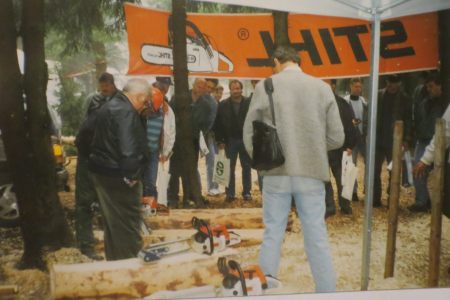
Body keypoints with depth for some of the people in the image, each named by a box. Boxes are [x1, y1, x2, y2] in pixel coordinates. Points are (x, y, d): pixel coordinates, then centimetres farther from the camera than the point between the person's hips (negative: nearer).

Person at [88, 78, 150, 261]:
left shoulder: (110, 106, 14)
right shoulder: (126, 112, -18)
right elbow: (128, 150, -28)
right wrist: (131, 176, -18)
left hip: (101, 171, 10)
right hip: (117, 177, -10)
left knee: (113, 224, 19)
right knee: (128, 225, 1)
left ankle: (114, 261, 31)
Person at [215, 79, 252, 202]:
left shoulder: (248, 103, -3)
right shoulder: (223, 105, 1)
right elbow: (218, 124, 0)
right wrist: (220, 140, -5)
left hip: (245, 140, 0)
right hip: (230, 140, 1)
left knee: (246, 167, 7)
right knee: (230, 168, 3)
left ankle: (247, 192, 17)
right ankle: (230, 193, 9)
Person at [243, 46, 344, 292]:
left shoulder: (265, 87, -2)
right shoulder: (322, 87, 1)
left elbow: (249, 135, 0)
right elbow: (336, 138, 1)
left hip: (276, 173, 0)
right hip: (312, 173, 0)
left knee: (272, 235, 11)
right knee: (317, 237, 10)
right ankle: (327, 291, 18)